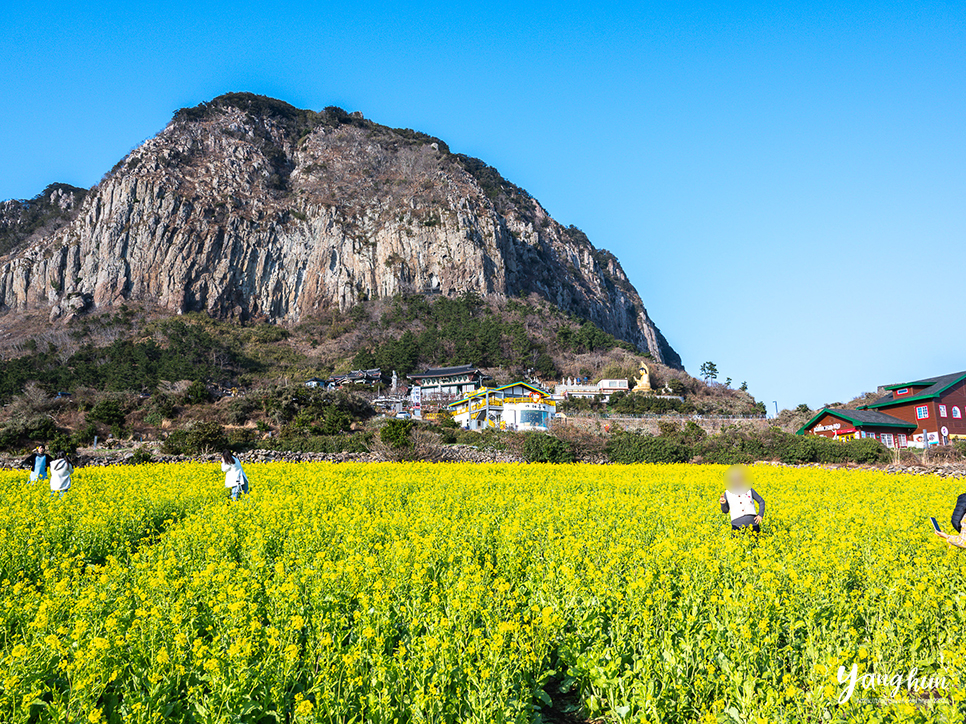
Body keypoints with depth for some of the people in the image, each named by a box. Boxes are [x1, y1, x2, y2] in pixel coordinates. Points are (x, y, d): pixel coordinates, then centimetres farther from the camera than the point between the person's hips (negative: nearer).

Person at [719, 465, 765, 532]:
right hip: (738, 524, -1)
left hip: (752, 522, 1)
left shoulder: (749, 489, 4)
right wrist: (723, 504, -11)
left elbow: (761, 501, 12)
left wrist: (760, 515, 0)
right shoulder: (727, 493, 4)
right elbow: (725, 511, 9)